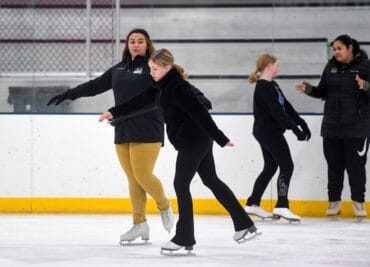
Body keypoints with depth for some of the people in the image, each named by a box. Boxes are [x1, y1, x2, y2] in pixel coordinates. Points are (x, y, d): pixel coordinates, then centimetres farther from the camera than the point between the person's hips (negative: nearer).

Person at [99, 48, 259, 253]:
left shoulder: (178, 89, -22)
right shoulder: (163, 86, 8)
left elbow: (200, 113, -24)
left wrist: (220, 139, -25)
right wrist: (114, 112, 12)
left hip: (193, 141, -10)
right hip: (199, 140, 10)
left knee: (181, 184, -5)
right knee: (211, 180, 15)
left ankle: (185, 237, -1)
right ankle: (244, 224, 20)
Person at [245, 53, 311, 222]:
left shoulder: (272, 85, 14)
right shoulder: (263, 87, -17)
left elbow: (286, 106, 14)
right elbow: (277, 111, -24)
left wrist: (301, 123, 8)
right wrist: (295, 128, -25)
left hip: (269, 132, 10)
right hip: (268, 132, -10)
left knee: (270, 168, 15)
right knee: (287, 165, -11)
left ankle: (253, 204, 20)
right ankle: (281, 207, -13)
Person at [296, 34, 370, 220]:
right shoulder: (331, 66, 7)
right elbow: (323, 92, 14)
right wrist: (309, 90, -4)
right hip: (332, 126, 4)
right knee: (334, 165, 7)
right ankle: (334, 202, 16)